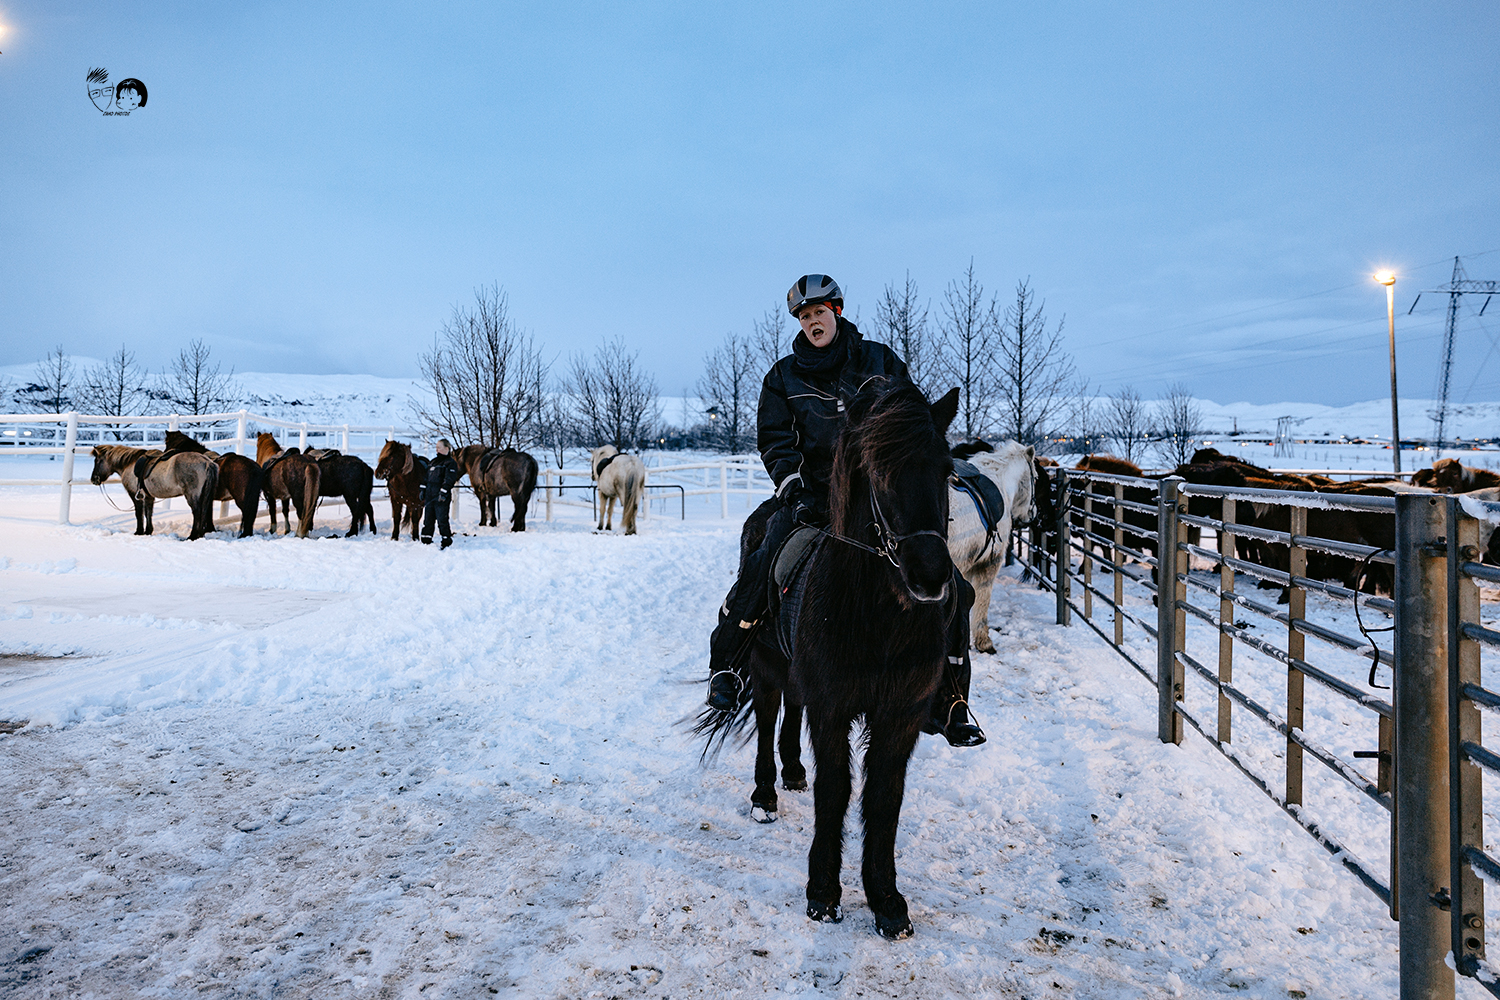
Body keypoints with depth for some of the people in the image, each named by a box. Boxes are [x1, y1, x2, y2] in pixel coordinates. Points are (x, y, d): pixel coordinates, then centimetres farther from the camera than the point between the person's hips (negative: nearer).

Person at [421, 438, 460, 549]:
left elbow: (449, 480, -14)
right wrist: (423, 491, 17)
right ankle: (426, 539, 21)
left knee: (442, 520, -5)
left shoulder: (450, 463, -6)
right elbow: (426, 477, 23)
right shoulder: (434, 462, 18)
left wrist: (443, 493, -22)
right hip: (430, 496, 8)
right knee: (427, 519, 12)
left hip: (441, 498, -8)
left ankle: (447, 541, 4)